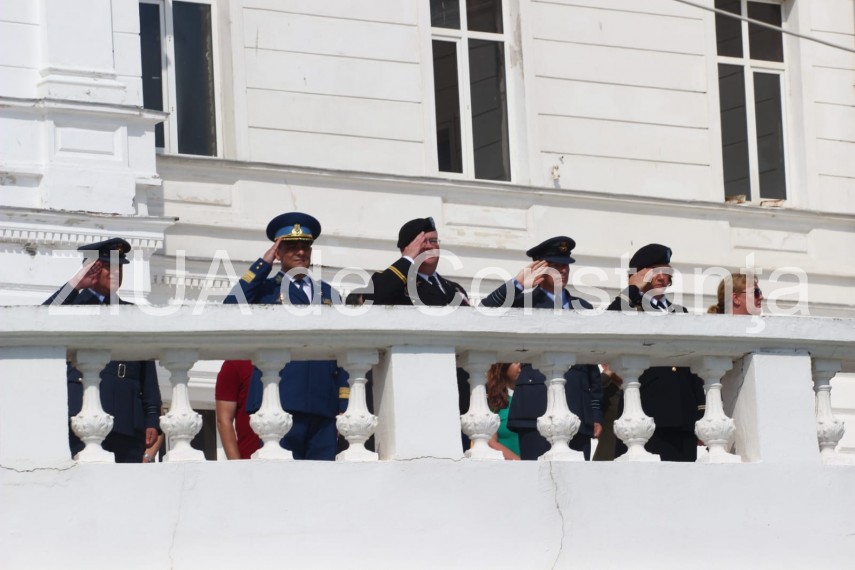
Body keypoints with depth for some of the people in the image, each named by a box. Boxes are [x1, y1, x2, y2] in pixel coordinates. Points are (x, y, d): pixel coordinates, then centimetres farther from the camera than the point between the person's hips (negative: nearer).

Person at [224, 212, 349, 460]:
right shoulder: (264, 289, 11)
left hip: (323, 408, 3)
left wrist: (344, 406, 8)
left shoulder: (329, 294, 21)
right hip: (279, 405, -3)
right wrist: (263, 263, -3)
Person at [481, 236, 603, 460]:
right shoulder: (524, 303, 7)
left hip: (578, 410, 4)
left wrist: (596, 412, 13)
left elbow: (592, 364, 19)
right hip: (538, 411, -4)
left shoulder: (583, 308, 21)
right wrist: (518, 283, -11)